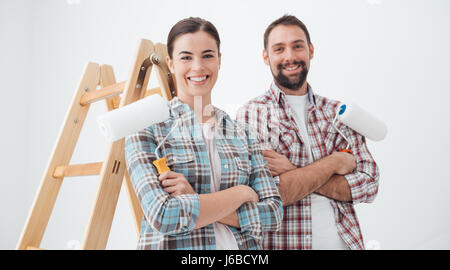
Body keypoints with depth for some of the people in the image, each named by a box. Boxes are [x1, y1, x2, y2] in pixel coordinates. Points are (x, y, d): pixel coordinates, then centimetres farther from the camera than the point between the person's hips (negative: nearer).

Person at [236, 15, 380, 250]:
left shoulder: (338, 112, 4)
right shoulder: (252, 114, -9)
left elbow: (369, 184, -5)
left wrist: (294, 174, -17)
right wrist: (334, 162, -13)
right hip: (282, 244, -3)